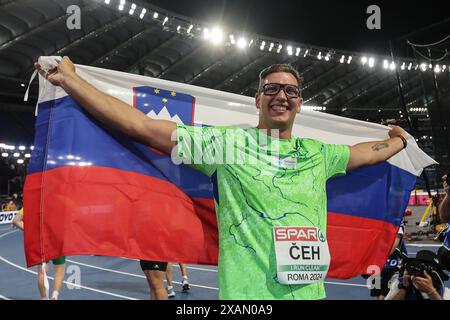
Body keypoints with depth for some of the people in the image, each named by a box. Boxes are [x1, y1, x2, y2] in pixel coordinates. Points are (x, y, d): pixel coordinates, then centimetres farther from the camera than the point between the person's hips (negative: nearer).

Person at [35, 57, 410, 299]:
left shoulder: (318, 153, 13)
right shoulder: (227, 142, -3)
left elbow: (365, 153, 33)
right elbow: (141, 125, -6)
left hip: (309, 293, 5)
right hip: (246, 294, -5)